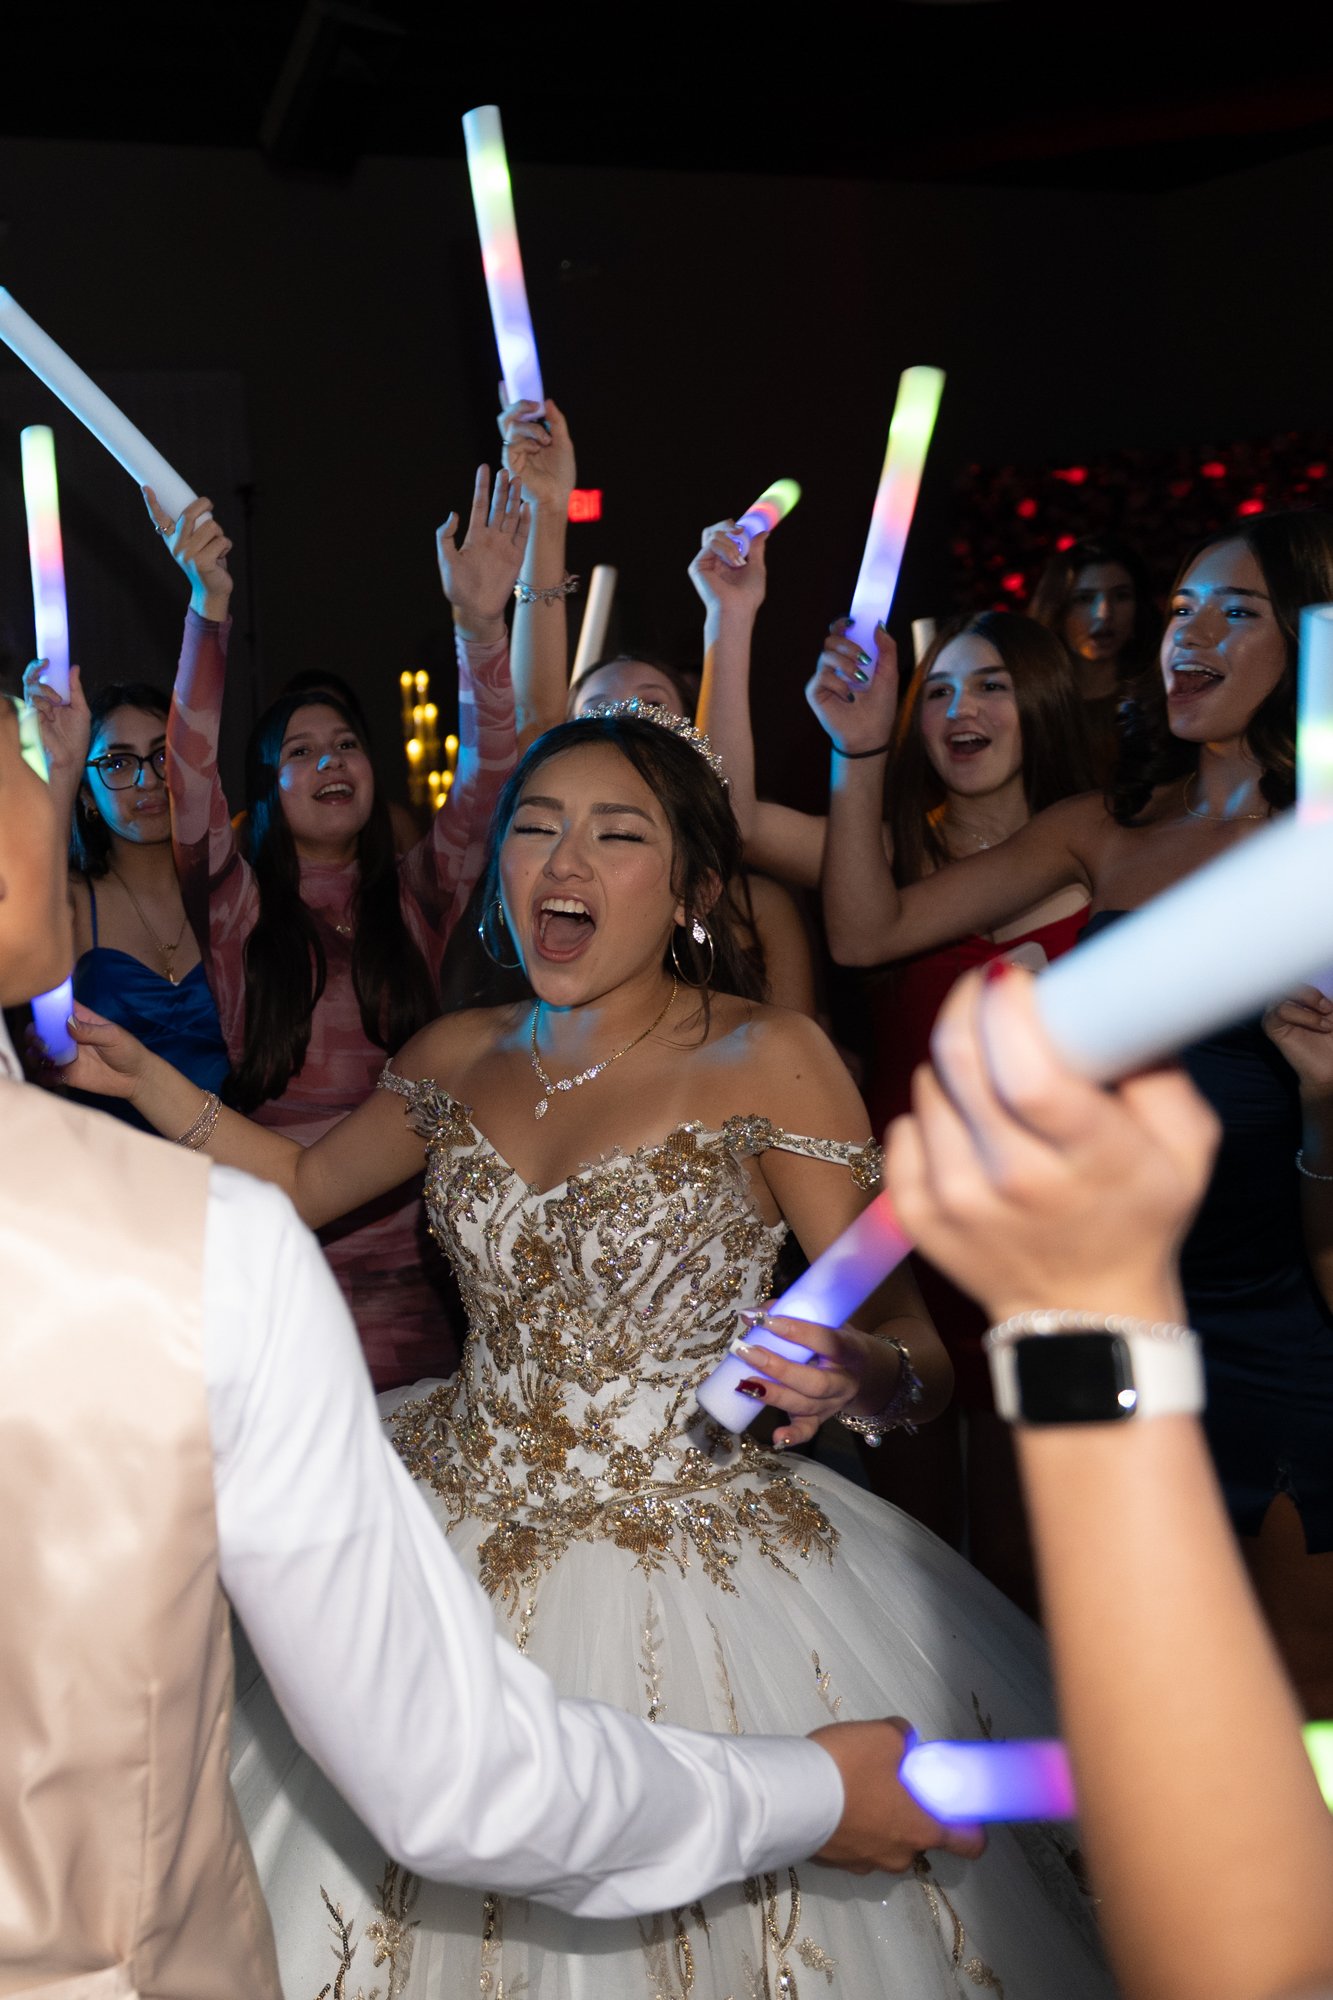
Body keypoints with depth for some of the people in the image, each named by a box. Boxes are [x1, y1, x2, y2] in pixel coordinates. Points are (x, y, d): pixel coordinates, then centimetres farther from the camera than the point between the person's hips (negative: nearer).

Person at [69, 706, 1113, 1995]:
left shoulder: (767, 1060, -14)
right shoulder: (461, 1056, 2)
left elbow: (920, 1349, -15)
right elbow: (307, 1181, 20)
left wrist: (856, 1377, -37)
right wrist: (144, 1081, 11)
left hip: (693, 1570, -4)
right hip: (454, 1528, 5)